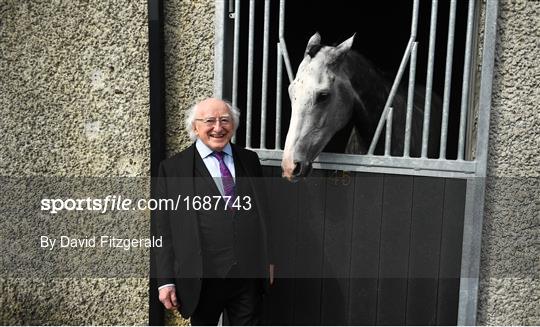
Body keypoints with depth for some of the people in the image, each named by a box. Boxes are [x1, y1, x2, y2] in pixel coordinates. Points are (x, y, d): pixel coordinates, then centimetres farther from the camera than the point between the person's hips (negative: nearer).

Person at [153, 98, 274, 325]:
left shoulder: (249, 160, 7)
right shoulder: (172, 168, -4)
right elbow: (164, 230, -3)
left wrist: (268, 260, 13)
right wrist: (166, 280, -6)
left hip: (249, 274, 3)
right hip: (202, 278, -2)